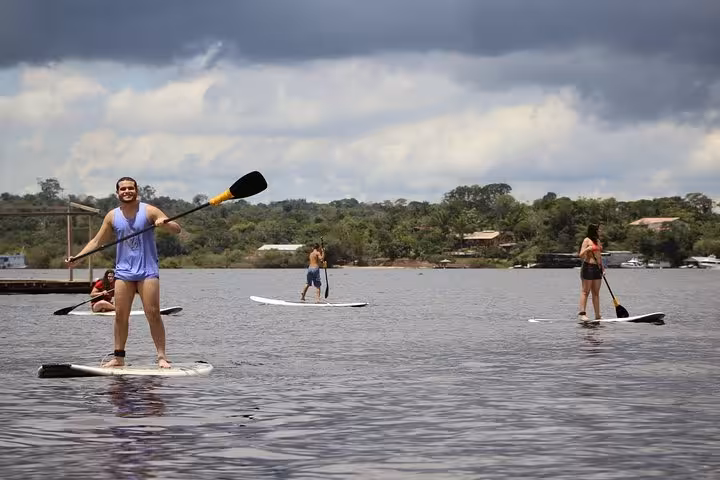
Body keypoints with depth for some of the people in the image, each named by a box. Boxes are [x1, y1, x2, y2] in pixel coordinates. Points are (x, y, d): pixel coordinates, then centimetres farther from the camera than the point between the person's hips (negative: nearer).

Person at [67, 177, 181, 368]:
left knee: (153, 314, -8)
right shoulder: (112, 216, 7)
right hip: (123, 271, 3)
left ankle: (162, 356, -6)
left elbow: (176, 230, -5)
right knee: (120, 315, 2)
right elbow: (97, 241, 13)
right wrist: (76, 257, 3)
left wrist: (164, 223, -27)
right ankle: (118, 357, 9)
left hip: (147, 271, -3)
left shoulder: (149, 211, -2)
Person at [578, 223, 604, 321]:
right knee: (586, 291, -8)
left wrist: (602, 269, 19)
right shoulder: (587, 240, -5)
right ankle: (582, 313, -8)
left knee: (596, 293, 7)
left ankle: (597, 315, 7)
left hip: (597, 268, 8)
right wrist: (588, 249, -28)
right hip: (588, 267, -8)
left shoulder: (598, 241, 18)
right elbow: (581, 255, -11)